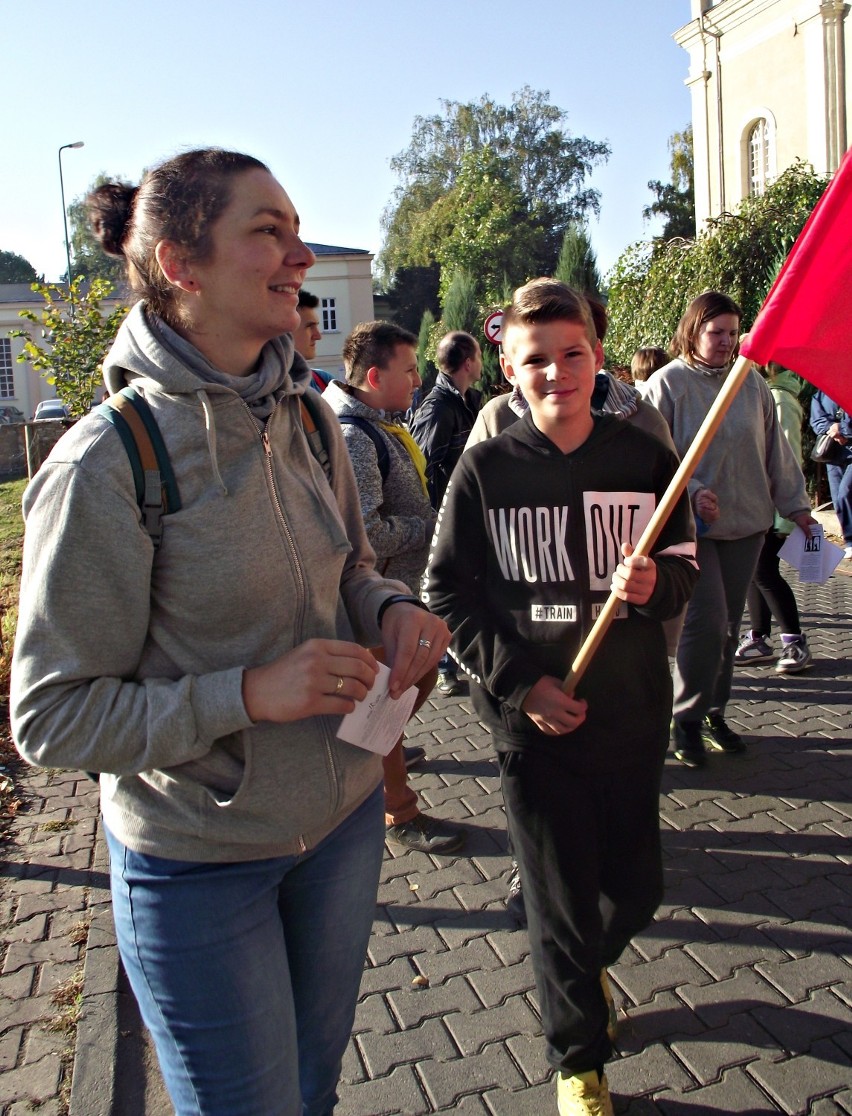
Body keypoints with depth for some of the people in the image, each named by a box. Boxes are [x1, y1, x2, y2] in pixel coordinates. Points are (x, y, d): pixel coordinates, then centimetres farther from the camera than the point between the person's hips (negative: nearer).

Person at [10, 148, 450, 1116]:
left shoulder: (309, 422, -2)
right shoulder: (107, 464, -22)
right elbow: (50, 718, -18)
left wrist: (392, 609, -10)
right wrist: (248, 693, -28)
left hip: (343, 819, 6)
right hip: (197, 863, -5)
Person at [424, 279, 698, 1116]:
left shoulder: (641, 457, -2)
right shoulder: (485, 471, -6)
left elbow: (684, 562, 7)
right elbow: (448, 595, -4)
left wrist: (655, 584, -16)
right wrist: (520, 684, -12)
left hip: (631, 716, 2)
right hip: (533, 721, -2)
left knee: (635, 887, 15)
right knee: (560, 897, 9)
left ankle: (582, 964, 51)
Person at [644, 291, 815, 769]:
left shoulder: (751, 382, 9)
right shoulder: (667, 383, -5)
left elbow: (775, 448, 14)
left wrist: (796, 504, 14)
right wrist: (692, 493, -20)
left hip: (747, 523, 5)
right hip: (692, 526, -5)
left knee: (729, 624, 11)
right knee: (706, 621, -10)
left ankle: (715, 711, 25)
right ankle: (687, 718, 7)